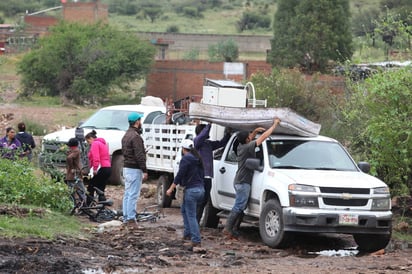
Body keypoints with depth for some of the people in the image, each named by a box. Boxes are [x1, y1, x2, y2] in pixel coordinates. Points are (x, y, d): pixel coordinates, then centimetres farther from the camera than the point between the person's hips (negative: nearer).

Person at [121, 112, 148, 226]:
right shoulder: (135, 136, -17)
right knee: (133, 195, -9)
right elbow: (139, 155, -20)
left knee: (127, 194, 13)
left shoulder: (126, 135, 15)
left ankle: (126, 217, 15)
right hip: (134, 169, -10)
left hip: (126, 168, 10)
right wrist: (144, 170, -18)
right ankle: (131, 218, -10)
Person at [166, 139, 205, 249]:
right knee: (184, 210, 25)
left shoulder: (185, 159, -11)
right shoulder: (197, 159, 15)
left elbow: (179, 175, -15)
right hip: (201, 189, 9)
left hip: (191, 190, -9)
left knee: (191, 216, -6)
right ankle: (187, 234, 26)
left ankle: (196, 240, -12)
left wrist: (171, 189, -11)